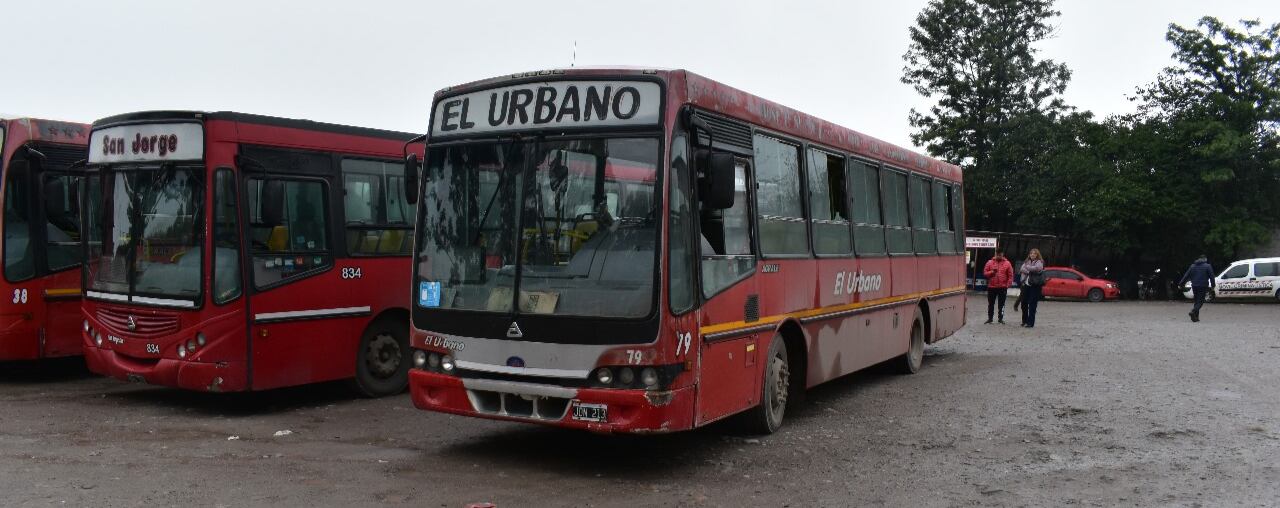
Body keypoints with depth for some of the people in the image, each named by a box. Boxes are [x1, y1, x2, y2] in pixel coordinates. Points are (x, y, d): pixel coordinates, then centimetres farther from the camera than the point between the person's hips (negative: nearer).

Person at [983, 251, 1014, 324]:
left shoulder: (1007, 263, 1)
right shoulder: (990, 262, 4)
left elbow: (1010, 275, 0)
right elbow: (985, 272, 4)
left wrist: (1008, 284, -9)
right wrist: (991, 272, -14)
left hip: (1003, 287, -1)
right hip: (991, 287, 1)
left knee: (1001, 304, 5)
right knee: (991, 303, 7)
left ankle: (1001, 318, 14)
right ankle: (989, 318, 15)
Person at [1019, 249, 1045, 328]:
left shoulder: (1039, 262, -2)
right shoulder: (1027, 262, 15)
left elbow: (1035, 268, -20)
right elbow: (1022, 269, 2)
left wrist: (1027, 267, -6)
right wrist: (1029, 271, -14)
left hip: (1035, 286, -6)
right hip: (1026, 284, 6)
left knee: (1032, 304, -7)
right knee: (1024, 303, 9)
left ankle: (1030, 323, -4)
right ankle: (1025, 321, 22)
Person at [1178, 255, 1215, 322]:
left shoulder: (1193, 266, 10)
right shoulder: (1207, 266, -1)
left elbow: (1186, 276, 9)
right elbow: (1211, 276, -4)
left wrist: (1180, 284, 11)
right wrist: (1212, 285, 2)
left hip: (1194, 286, 4)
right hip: (1203, 286, -4)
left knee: (1197, 301, 13)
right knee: (1200, 301, -4)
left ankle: (1196, 317, 11)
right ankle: (1193, 312, -28)